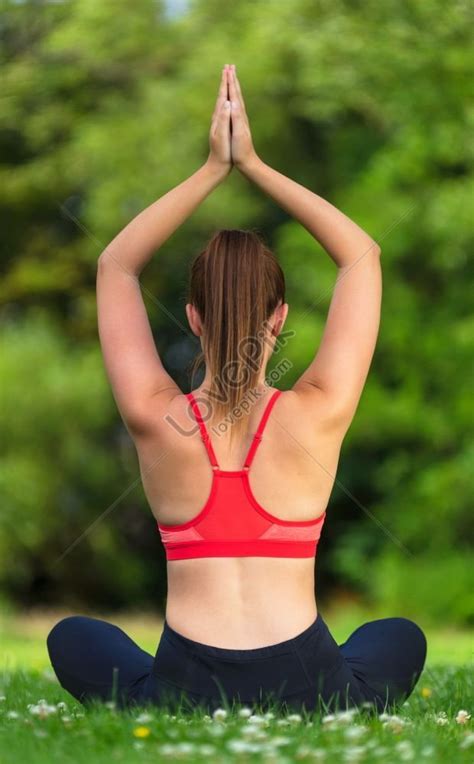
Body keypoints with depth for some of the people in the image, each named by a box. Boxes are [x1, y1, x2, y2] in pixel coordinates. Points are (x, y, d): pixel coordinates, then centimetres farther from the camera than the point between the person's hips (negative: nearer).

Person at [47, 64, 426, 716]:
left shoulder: (157, 422, -6)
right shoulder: (318, 417, -7)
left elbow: (116, 265, 9)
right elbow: (362, 255, 5)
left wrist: (212, 171, 8)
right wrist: (254, 166, 5)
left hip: (182, 694, 0)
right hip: (307, 692, 0)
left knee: (72, 638, 32)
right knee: (401, 637, 35)